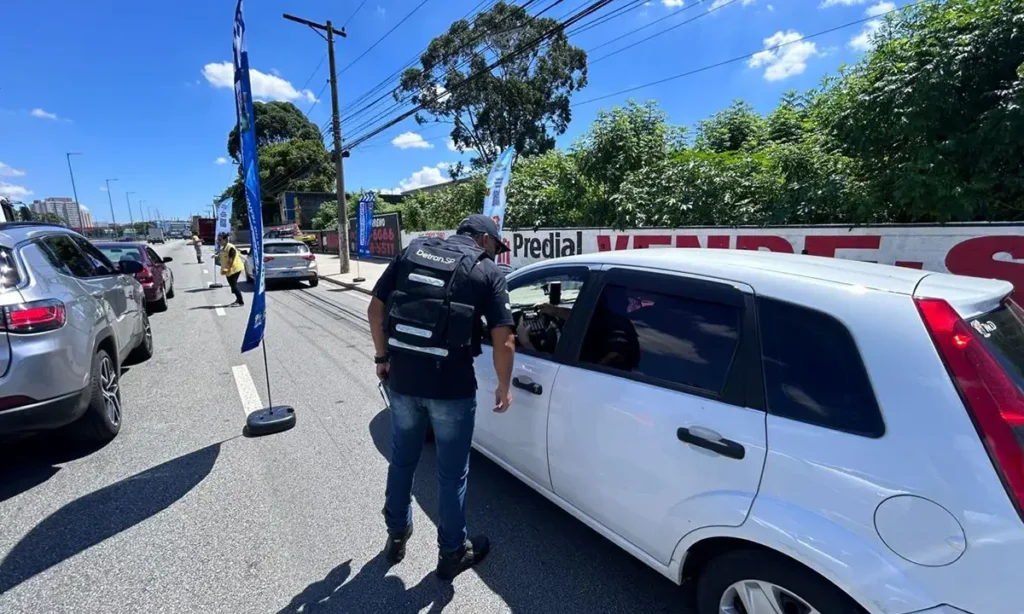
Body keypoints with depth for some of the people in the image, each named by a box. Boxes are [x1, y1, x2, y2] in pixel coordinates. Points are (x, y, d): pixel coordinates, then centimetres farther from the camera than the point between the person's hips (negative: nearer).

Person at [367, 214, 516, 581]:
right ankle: (452, 552, 35)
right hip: (451, 387, -4)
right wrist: (504, 387, 5)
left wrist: (383, 357, 18)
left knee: (402, 460, 24)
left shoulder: (412, 251, 8)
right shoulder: (487, 271, -3)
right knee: (452, 472, 15)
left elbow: (375, 309, 8)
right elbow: (503, 341, -9)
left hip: (402, 379, 4)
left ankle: (397, 537, 44)